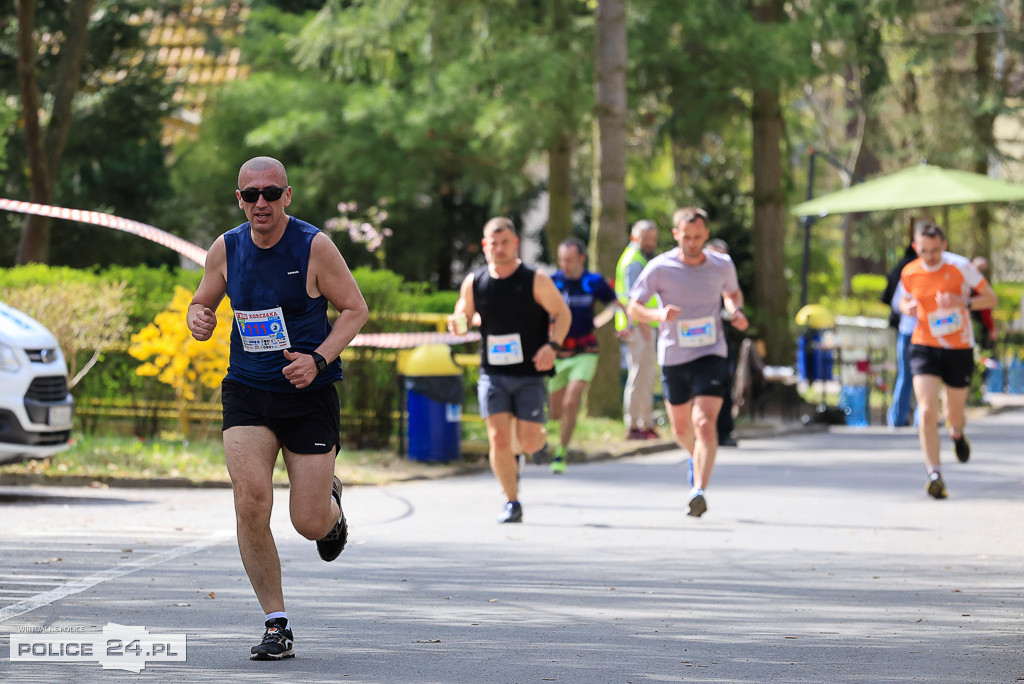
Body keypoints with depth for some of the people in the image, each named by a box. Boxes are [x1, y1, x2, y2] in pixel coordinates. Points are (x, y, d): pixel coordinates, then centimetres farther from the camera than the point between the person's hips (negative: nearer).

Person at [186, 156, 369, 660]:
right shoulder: (225, 249, 0)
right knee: (250, 503, -18)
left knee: (310, 524, -2)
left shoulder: (314, 247, -10)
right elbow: (201, 303, 14)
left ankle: (331, 503, 40)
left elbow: (355, 308, -4)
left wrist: (318, 359, -18)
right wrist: (198, 320, -12)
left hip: (309, 396, -2)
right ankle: (276, 626, -5)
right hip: (246, 391, 2)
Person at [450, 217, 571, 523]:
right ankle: (512, 503, 4)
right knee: (498, 438, -9)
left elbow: (562, 313, -1)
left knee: (528, 441, -5)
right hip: (492, 374, 2)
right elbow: (464, 313, 15)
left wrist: (552, 345, -18)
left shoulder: (536, 280, -7)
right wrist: (457, 322, -10)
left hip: (530, 374, -2)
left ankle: (540, 439, 34)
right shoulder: (474, 283, 2)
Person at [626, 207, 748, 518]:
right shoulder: (660, 268, -7)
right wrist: (658, 314, -25)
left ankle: (699, 490, -21)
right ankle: (696, 458, 49)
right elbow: (633, 307, -4)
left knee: (705, 423, -19)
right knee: (681, 428, 16)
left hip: (711, 355, -1)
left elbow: (732, 293, 21)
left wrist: (736, 312, -2)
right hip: (673, 357, 1)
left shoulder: (722, 265, -1)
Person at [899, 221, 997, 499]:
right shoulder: (909, 273, -3)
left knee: (955, 412, 12)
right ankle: (934, 474, -14)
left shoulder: (960, 267, -11)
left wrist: (963, 302, -24)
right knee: (926, 412, -17)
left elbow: (992, 299, -7)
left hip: (959, 350, -1)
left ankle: (957, 434, 51)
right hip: (925, 347, 1)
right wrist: (908, 308, -8)